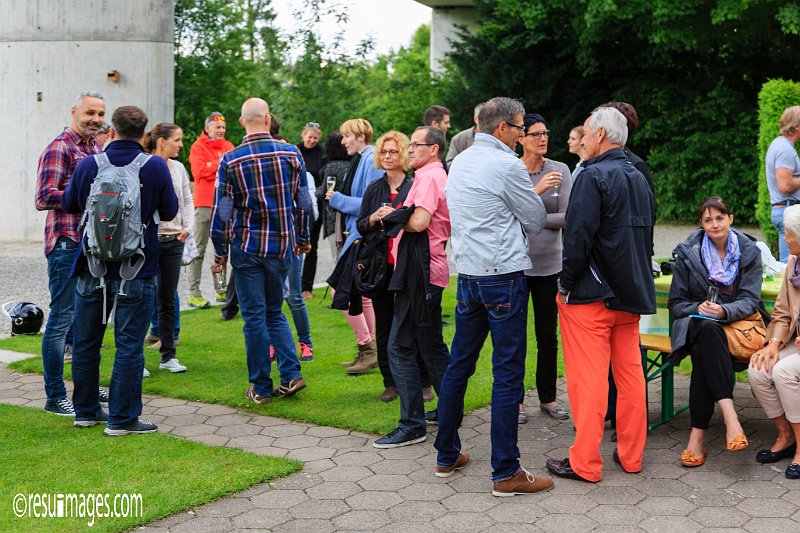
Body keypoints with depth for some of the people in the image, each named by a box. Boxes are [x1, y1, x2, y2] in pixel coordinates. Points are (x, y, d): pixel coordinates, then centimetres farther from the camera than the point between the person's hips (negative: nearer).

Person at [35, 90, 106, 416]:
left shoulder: (96, 147, 15)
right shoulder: (59, 148, -10)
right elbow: (43, 198, -18)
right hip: (67, 246, -8)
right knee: (61, 319, -2)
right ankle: (55, 396, 7)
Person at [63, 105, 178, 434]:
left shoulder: (88, 165, -2)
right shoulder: (156, 167, -10)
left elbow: (69, 204, 12)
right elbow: (169, 212, -1)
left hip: (91, 267, 3)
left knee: (86, 341, 15)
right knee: (129, 343, 3)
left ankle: (86, 411, 26)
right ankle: (122, 418, 5)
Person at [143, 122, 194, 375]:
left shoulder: (178, 168, 9)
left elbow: (187, 200, 15)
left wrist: (187, 227, 3)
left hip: (173, 241, 6)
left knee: (168, 299, 11)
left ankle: (168, 356, 18)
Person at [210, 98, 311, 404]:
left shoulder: (230, 160, -8)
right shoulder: (291, 154, -3)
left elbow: (222, 210, -6)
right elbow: (303, 202, 4)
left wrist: (219, 253, 3)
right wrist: (303, 238, 17)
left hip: (247, 248, -2)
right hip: (282, 246, 2)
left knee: (254, 316, 5)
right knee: (274, 312, 17)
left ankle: (261, 387, 10)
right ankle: (291, 375, 6)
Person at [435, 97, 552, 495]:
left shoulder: (459, 163, 12)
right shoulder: (507, 165, -12)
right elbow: (537, 221, -2)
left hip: (468, 275, 8)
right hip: (503, 275, -8)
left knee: (458, 364, 14)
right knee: (507, 372, -3)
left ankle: (447, 455, 24)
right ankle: (506, 473, 1)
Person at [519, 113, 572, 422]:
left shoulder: (560, 171, 1)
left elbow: (567, 217, -5)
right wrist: (537, 191, -25)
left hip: (549, 264, 2)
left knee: (548, 336, 10)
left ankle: (548, 398, 23)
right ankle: (516, 400, 18)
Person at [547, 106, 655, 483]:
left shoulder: (593, 176, -13)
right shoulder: (639, 179, 12)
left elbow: (578, 237, -19)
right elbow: (645, 235, 17)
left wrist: (565, 284, -9)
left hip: (590, 295, -8)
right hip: (631, 294, 8)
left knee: (588, 380, -2)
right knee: (631, 374, 13)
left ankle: (585, 463, 4)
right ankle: (631, 455, 23)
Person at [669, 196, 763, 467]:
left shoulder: (749, 252, 4)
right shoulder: (687, 254, 3)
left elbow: (750, 301, -4)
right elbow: (676, 303, 5)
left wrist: (723, 310, -24)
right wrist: (697, 308, -17)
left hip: (735, 321, 0)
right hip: (696, 324, 0)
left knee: (703, 352, -35)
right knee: (707, 330, -38)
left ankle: (698, 434, -36)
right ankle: (730, 416, -47)